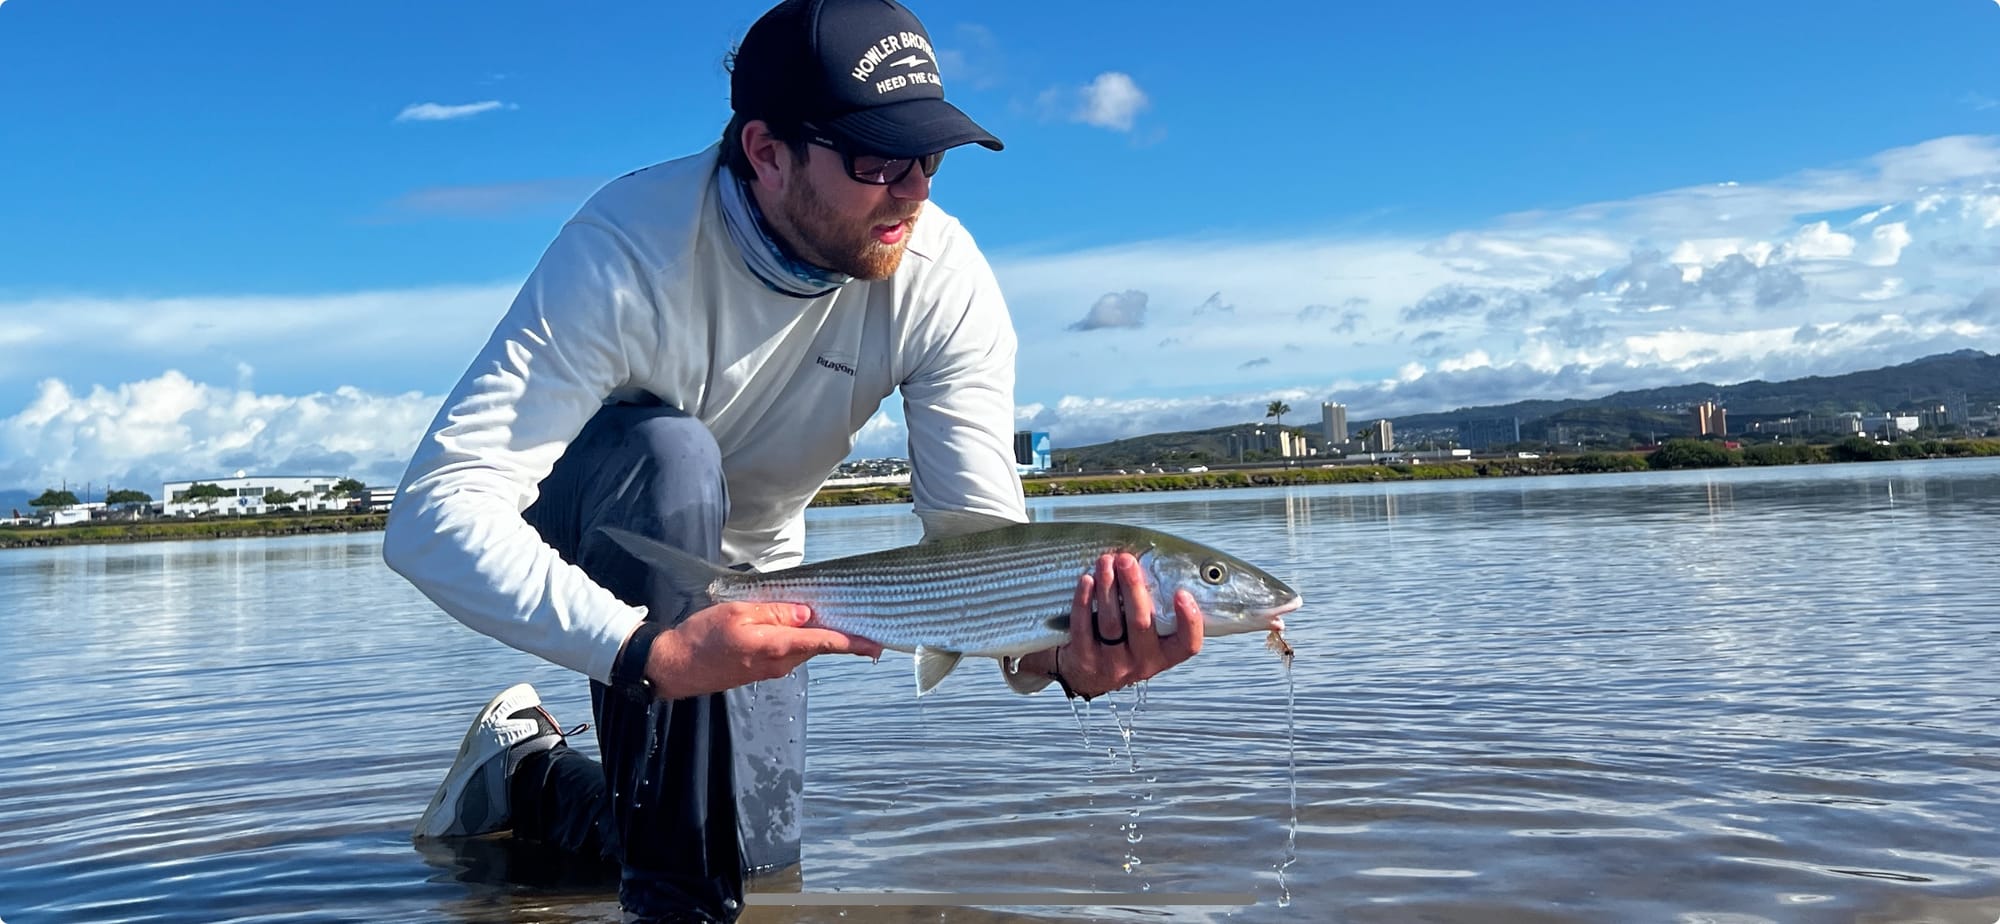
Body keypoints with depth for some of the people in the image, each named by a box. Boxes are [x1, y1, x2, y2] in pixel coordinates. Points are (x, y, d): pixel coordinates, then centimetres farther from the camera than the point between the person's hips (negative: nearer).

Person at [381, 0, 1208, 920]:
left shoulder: (943, 276, -24)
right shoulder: (630, 247, -35)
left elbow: (979, 533, -27)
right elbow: (434, 514, -42)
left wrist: (1060, 654, -49)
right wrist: (647, 654, -55)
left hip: (741, 567, 4)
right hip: (573, 557, -4)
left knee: (761, 845, -4)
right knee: (671, 453, -37)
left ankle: (528, 776, 27)